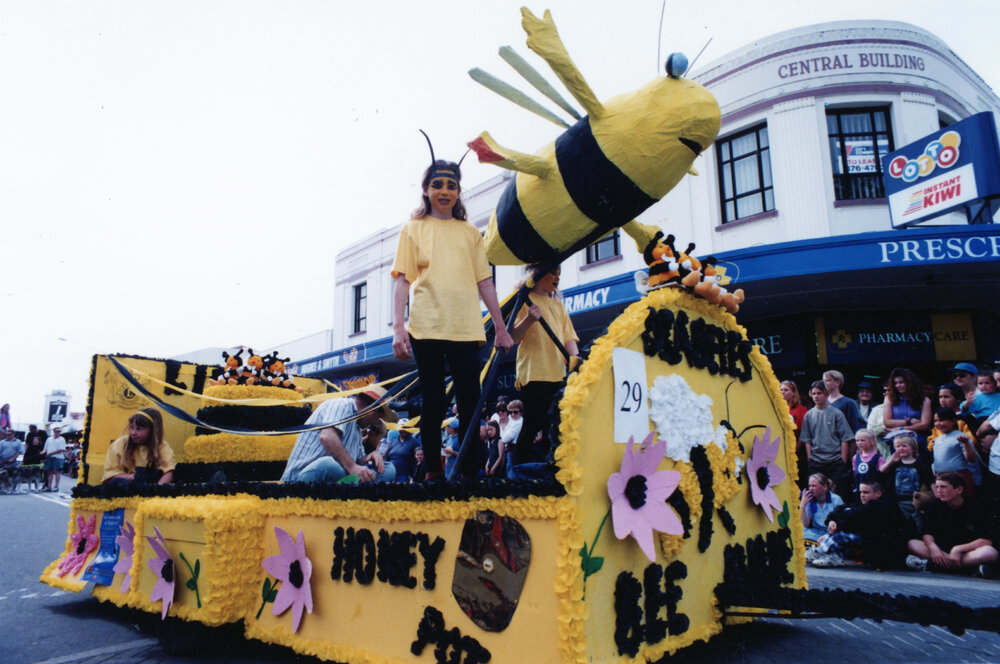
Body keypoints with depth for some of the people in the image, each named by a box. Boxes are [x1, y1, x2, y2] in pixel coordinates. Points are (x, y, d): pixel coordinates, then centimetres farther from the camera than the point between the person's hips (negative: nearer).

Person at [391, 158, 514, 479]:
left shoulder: (470, 232, 18)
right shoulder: (413, 228, 13)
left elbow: (484, 282, 15)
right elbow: (403, 280, 5)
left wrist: (501, 328, 10)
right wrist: (398, 327, -7)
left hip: (466, 328, 2)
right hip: (426, 327, -1)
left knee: (470, 403, -3)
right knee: (433, 402, -1)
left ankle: (469, 471, 6)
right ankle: (433, 471, 8)